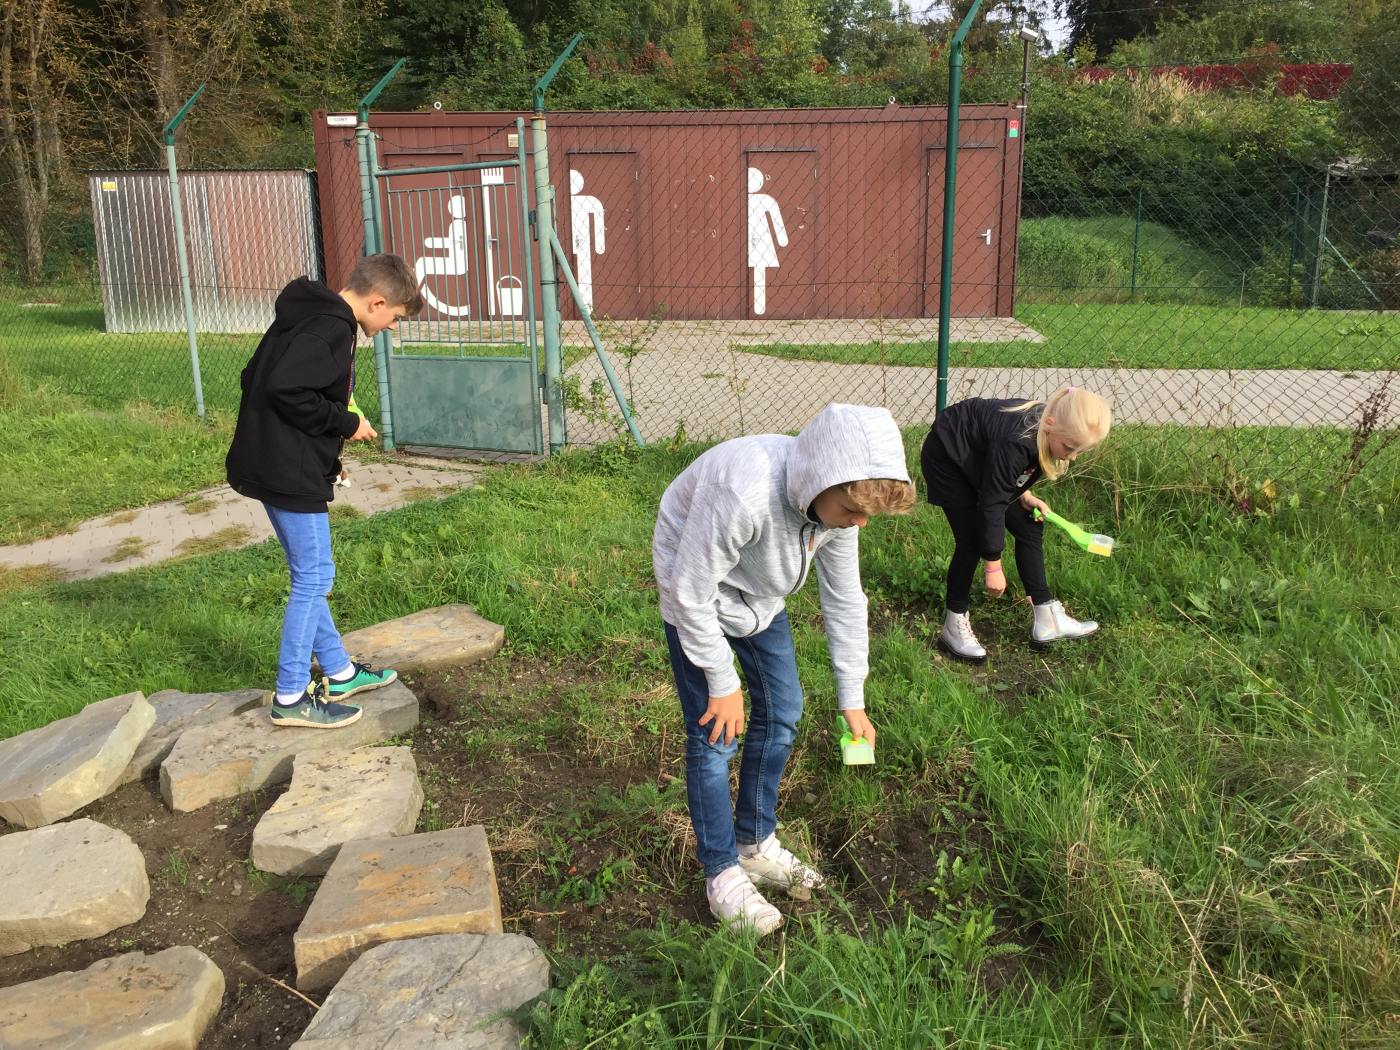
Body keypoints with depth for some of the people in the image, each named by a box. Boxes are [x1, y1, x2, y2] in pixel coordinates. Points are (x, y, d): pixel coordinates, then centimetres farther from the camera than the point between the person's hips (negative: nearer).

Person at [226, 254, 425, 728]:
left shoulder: (307, 313, 13)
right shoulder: (331, 328, -18)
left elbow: (256, 376, 16)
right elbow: (286, 389, -28)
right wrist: (345, 422, -14)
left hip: (271, 465, 10)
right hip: (290, 474, -10)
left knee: (310, 575, 18)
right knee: (313, 578, 0)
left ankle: (340, 673, 31)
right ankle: (291, 697, 10)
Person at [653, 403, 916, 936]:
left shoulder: (838, 498, -19)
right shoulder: (743, 492, -42)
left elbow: (845, 598, -6)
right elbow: (692, 591, -30)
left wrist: (852, 699, -2)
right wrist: (722, 685, -20)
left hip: (758, 596, 7)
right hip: (697, 597, -7)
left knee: (781, 711, 11)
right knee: (715, 733, -6)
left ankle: (756, 843, 30)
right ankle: (723, 874, 12)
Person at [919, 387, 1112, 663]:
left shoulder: (1044, 431, -16)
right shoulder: (1016, 442, -39)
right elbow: (991, 503, -31)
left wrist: (1025, 495, -8)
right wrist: (994, 567, -24)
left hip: (980, 458, 9)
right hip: (948, 456, -8)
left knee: (1028, 527, 4)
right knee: (972, 541, -13)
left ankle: (1047, 619, 10)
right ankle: (954, 627, 2)